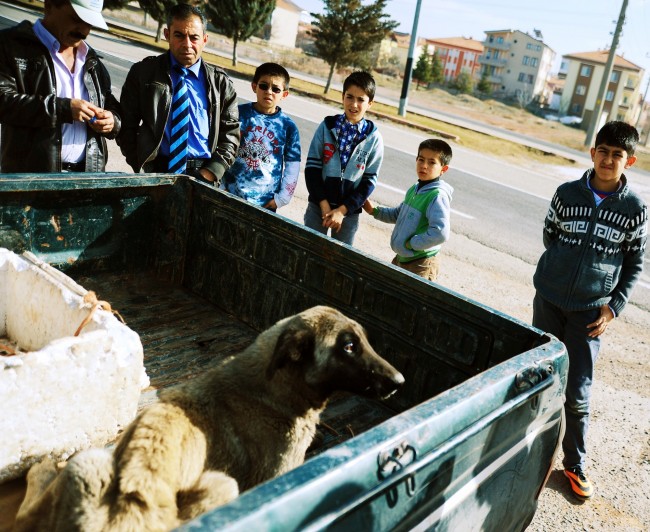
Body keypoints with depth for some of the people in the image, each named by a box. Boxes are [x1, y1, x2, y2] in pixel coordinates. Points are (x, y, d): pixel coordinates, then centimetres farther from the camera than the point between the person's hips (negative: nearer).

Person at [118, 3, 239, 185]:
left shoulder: (221, 82, 10)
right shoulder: (143, 73, 7)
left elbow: (230, 133, 9)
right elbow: (127, 126, 8)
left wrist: (210, 173, -5)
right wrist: (142, 169, -4)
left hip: (203, 173, 1)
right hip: (157, 172, -1)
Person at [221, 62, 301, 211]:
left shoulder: (288, 126, -2)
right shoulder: (239, 113, -1)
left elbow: (292, 164, 3)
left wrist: (281, 198, 1)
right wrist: (221, 186, 2)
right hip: (230, 194, 1)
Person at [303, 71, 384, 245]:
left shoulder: (374, 137, -6)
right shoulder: (327, 126, -4)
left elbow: (369, 180, -4)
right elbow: (312, 167, -3)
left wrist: (342, 210, -11)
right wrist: (324, 204, -11)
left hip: (349, 210, -1)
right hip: (318, 205, 1)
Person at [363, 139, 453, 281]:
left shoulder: (438, 196, -22)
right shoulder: (414, 189, 5)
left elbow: (441, 233, -33)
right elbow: (398, 214, 23)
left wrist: (411, 243, -22)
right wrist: (374, 210, 10)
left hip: (420, 264, -9)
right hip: (401, 258, 9)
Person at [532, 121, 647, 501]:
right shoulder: (567, 194, -2)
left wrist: (614, 307, -5)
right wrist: (563, 268, 7)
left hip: (591, 312, -1)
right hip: (549, 300, 2)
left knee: (578, 393, 1)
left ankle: (575, 465, 20)